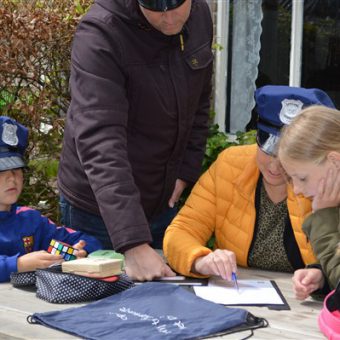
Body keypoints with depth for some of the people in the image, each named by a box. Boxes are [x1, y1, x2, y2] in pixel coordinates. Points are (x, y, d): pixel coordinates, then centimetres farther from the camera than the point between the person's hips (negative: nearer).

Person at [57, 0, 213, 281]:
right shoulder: (98, 36, -27)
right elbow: (100, 144, -36)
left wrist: (187, 171, -2)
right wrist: (134, 243, -43)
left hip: (163, 203, 6)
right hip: (98, 210, -5)